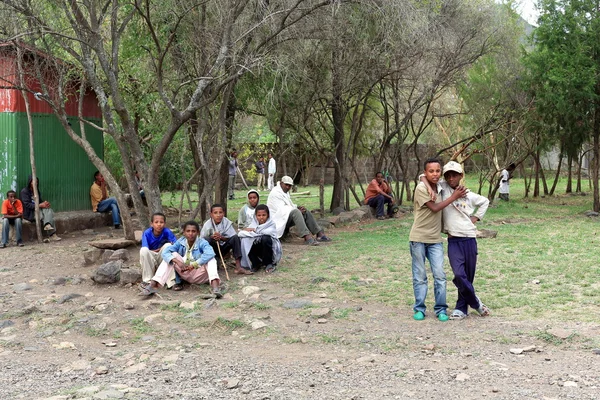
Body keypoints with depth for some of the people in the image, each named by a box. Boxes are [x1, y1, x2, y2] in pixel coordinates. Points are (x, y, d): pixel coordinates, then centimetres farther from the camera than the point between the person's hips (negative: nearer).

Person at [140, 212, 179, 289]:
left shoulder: (167, 232, -14)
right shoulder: (147, 233, -15)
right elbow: (145, 250, -21)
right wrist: (159, 249, -22)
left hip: (162, 259, 1)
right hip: (150, 260, -1)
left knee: (168, 245, -26)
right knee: (143, 250, -31)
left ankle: (172, 281, -30)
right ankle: (148, 281, -22)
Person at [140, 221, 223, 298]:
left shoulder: (202, 243, -15)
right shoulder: (180, 242, -6)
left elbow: (210, 253, -37)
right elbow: (165, 252, -19)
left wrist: (193, 265, -40)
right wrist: (178, 262, -36)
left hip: (198, 274, -2)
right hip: (184, 273, 3)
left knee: (211, 259, -28)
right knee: (172, 255, -16)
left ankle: (215, 286, -53)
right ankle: (153, 285, -28)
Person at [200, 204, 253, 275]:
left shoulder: (227, 222, -12)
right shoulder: (207, 224, -16)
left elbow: (232, 236, -16)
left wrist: (221, 237, -33)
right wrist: (212, 237, -33)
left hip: (223, 248, 2)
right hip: (213, 249, -2)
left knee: (235, 238, -24)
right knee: (207, 240, -32)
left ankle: (238, 267, -29)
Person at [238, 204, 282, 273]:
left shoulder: (271, 224, -8)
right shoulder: (254, 224, 1)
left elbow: (267, 232, -30)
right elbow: (240, 233, -9)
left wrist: (254, 230, -18)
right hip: (258, 251, 3)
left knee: (265, 238, -33)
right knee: (244, 240, -20)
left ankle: (269, 264, -12)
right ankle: (256, 264, 1)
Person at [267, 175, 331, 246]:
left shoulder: (285, 192, 17)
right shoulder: (275, 193, -15)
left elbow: (289, 205, 22)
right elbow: (281, 210, -22)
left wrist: (297, 207, -1)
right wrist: (297, 209, -15)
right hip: (278, 220, -10)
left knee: (306, 212, 3)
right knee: (295, 212, -33)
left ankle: (320, 234, -3)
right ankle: (307, 237, -47)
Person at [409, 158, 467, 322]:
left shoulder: (440, 187, 7)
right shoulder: (421, 188, -13)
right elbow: (434, 208, -15)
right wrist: (453, 197, -9)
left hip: (435, 239, 5)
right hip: (419, 238, -5)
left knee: (440, 275, -1)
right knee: (420, 276, 4)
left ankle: (440, 309, 9)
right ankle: (419, 308, 15)